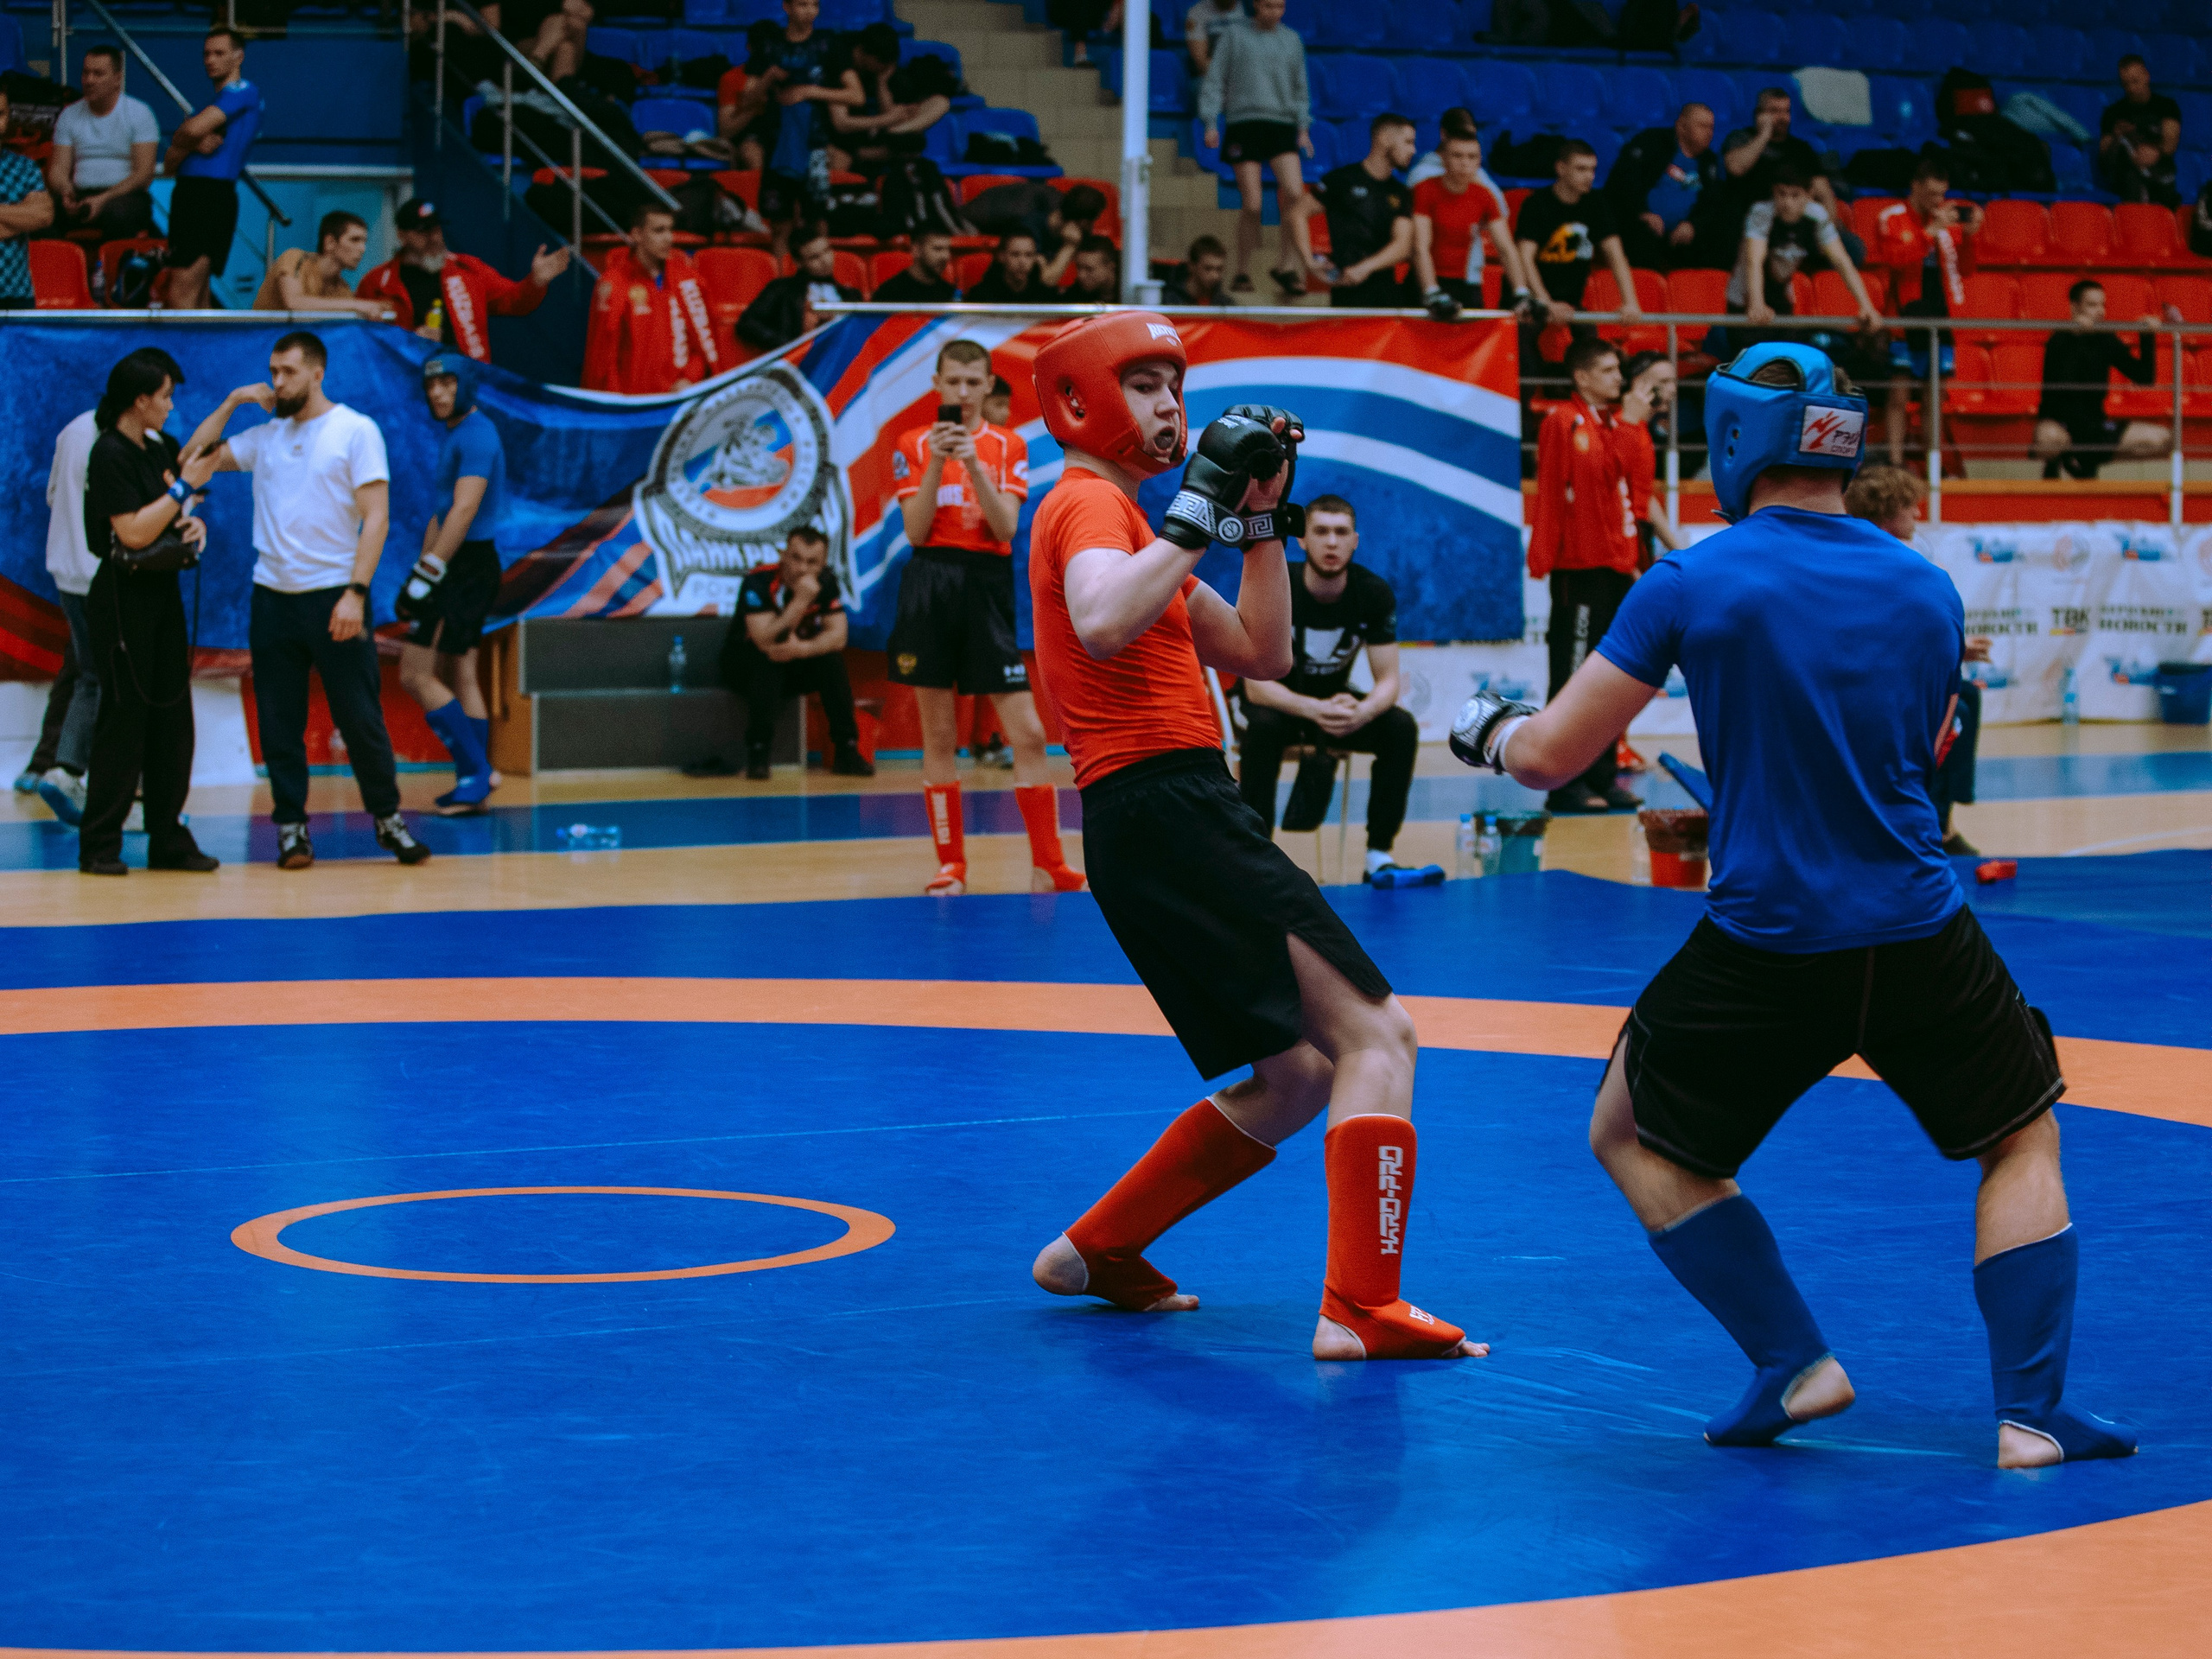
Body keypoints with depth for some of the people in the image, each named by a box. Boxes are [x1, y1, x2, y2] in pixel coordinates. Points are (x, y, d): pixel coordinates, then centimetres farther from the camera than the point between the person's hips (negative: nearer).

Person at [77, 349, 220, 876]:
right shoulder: (110, 454, -13)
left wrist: (195, 525, 1)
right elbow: (134, 531, -20)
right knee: (123, 717, -6)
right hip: (123, 596, -8)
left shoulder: (161, 449, 12)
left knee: (172, 716, 7)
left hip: (164, 593, 8)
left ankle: (169, 840, 13)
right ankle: (99, 846, 0)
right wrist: (184, 486, -17)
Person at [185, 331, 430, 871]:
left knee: (360, 718, -1)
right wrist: (232, 402, 9)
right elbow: (195, 458, 17)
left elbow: (376, 516, -8)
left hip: (334, 598, -4)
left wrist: (355, 593, -16)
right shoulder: (265, 437, 12)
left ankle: (387, 817, 12)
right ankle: (290, 825, 11)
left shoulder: (355, 430, -3)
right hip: (273, 598, 4)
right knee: (279, 721, 4)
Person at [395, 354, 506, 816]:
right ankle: (474, 783, 13)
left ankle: (476, 770, -9)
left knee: (416, 675, -10)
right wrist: (417, 571, 17)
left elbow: (463, 511, -22)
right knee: (459, 677, 11)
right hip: (462, 569, 10)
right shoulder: (454, 436, 18)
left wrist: (427, 577, -24)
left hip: (467, 566, -10)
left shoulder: (476, 436, -14)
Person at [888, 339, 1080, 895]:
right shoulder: (914, 445, 7)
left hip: (989, 587, 0)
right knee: (939, 738, 2)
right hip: (930, 585, 0)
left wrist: (973, 462, -16)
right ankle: (951, 865, 9)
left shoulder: (1008, 446, 7)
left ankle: (1048, 866, -3)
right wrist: (937, 463, -13)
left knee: (1028, 733, -7)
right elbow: (915, 531, -3)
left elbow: (1007, 526, -5)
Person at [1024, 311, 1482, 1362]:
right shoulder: (1090, 502, -5)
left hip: (1160, 828, 10)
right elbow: (1102, 626, -29)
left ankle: (1095, 1251, 21)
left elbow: (1261, 656, 23)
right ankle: (1360, 1308, -22)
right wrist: (1197, 509, -23)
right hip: (1166, 807, -10)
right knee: (1375, 1035, -14)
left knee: (1296, 1078, 17)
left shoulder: (1120, 515, 25)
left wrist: (1263, 518, 15)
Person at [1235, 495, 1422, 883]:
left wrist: (1362, 711, -41)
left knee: (1402, 727, -24)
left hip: (1334, 701, 3)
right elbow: (1257, 684, -28)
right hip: (1274, 699, -3)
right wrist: (1315, 710, -47)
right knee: (1264, 726, -38)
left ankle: (1379, 855, -16)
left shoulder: (1374, 594, -15)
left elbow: (1387, 681, -15)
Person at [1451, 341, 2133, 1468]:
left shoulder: (1693, 584, -8)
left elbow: (1556, 753, -5)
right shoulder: (1926, 588, 4)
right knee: (2023, 1142, 21)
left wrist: (1491, 731, 17)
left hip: (1763, 944, -2)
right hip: (1922, 939, 3)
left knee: (1636, 1141, 20)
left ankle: (1794, 1364, 9)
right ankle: (2032, 1414, 7)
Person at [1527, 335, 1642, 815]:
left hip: (1616, 568, 8)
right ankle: (1564, 784, -4)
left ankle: (1602, 778, 16)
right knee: (1573, 679, -6)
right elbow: (1551, 496, -13)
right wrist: (1545, 559, -17)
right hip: (1580, 572, -8)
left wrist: (1632, 560, 14)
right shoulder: (1563, 422, -9)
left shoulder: (1614, 425, 15)